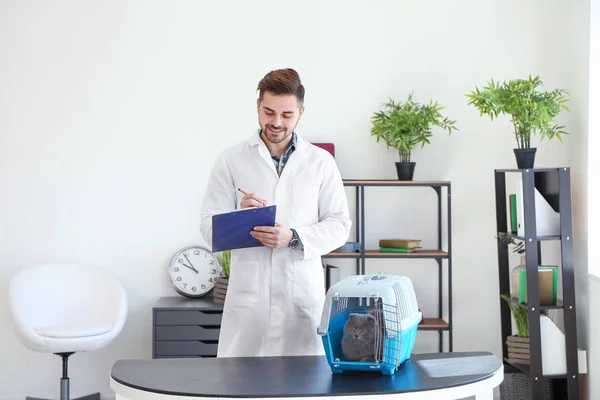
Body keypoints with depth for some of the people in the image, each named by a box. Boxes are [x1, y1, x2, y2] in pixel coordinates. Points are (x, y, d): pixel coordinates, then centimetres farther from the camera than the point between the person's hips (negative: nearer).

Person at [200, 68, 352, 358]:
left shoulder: (321, 162, 7)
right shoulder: (230, 160, 5)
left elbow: (339, 224, 3)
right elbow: (209, 227, 3)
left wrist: (293, 237, -13)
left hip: (304, 291, 1)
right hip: (248, 291, 0)